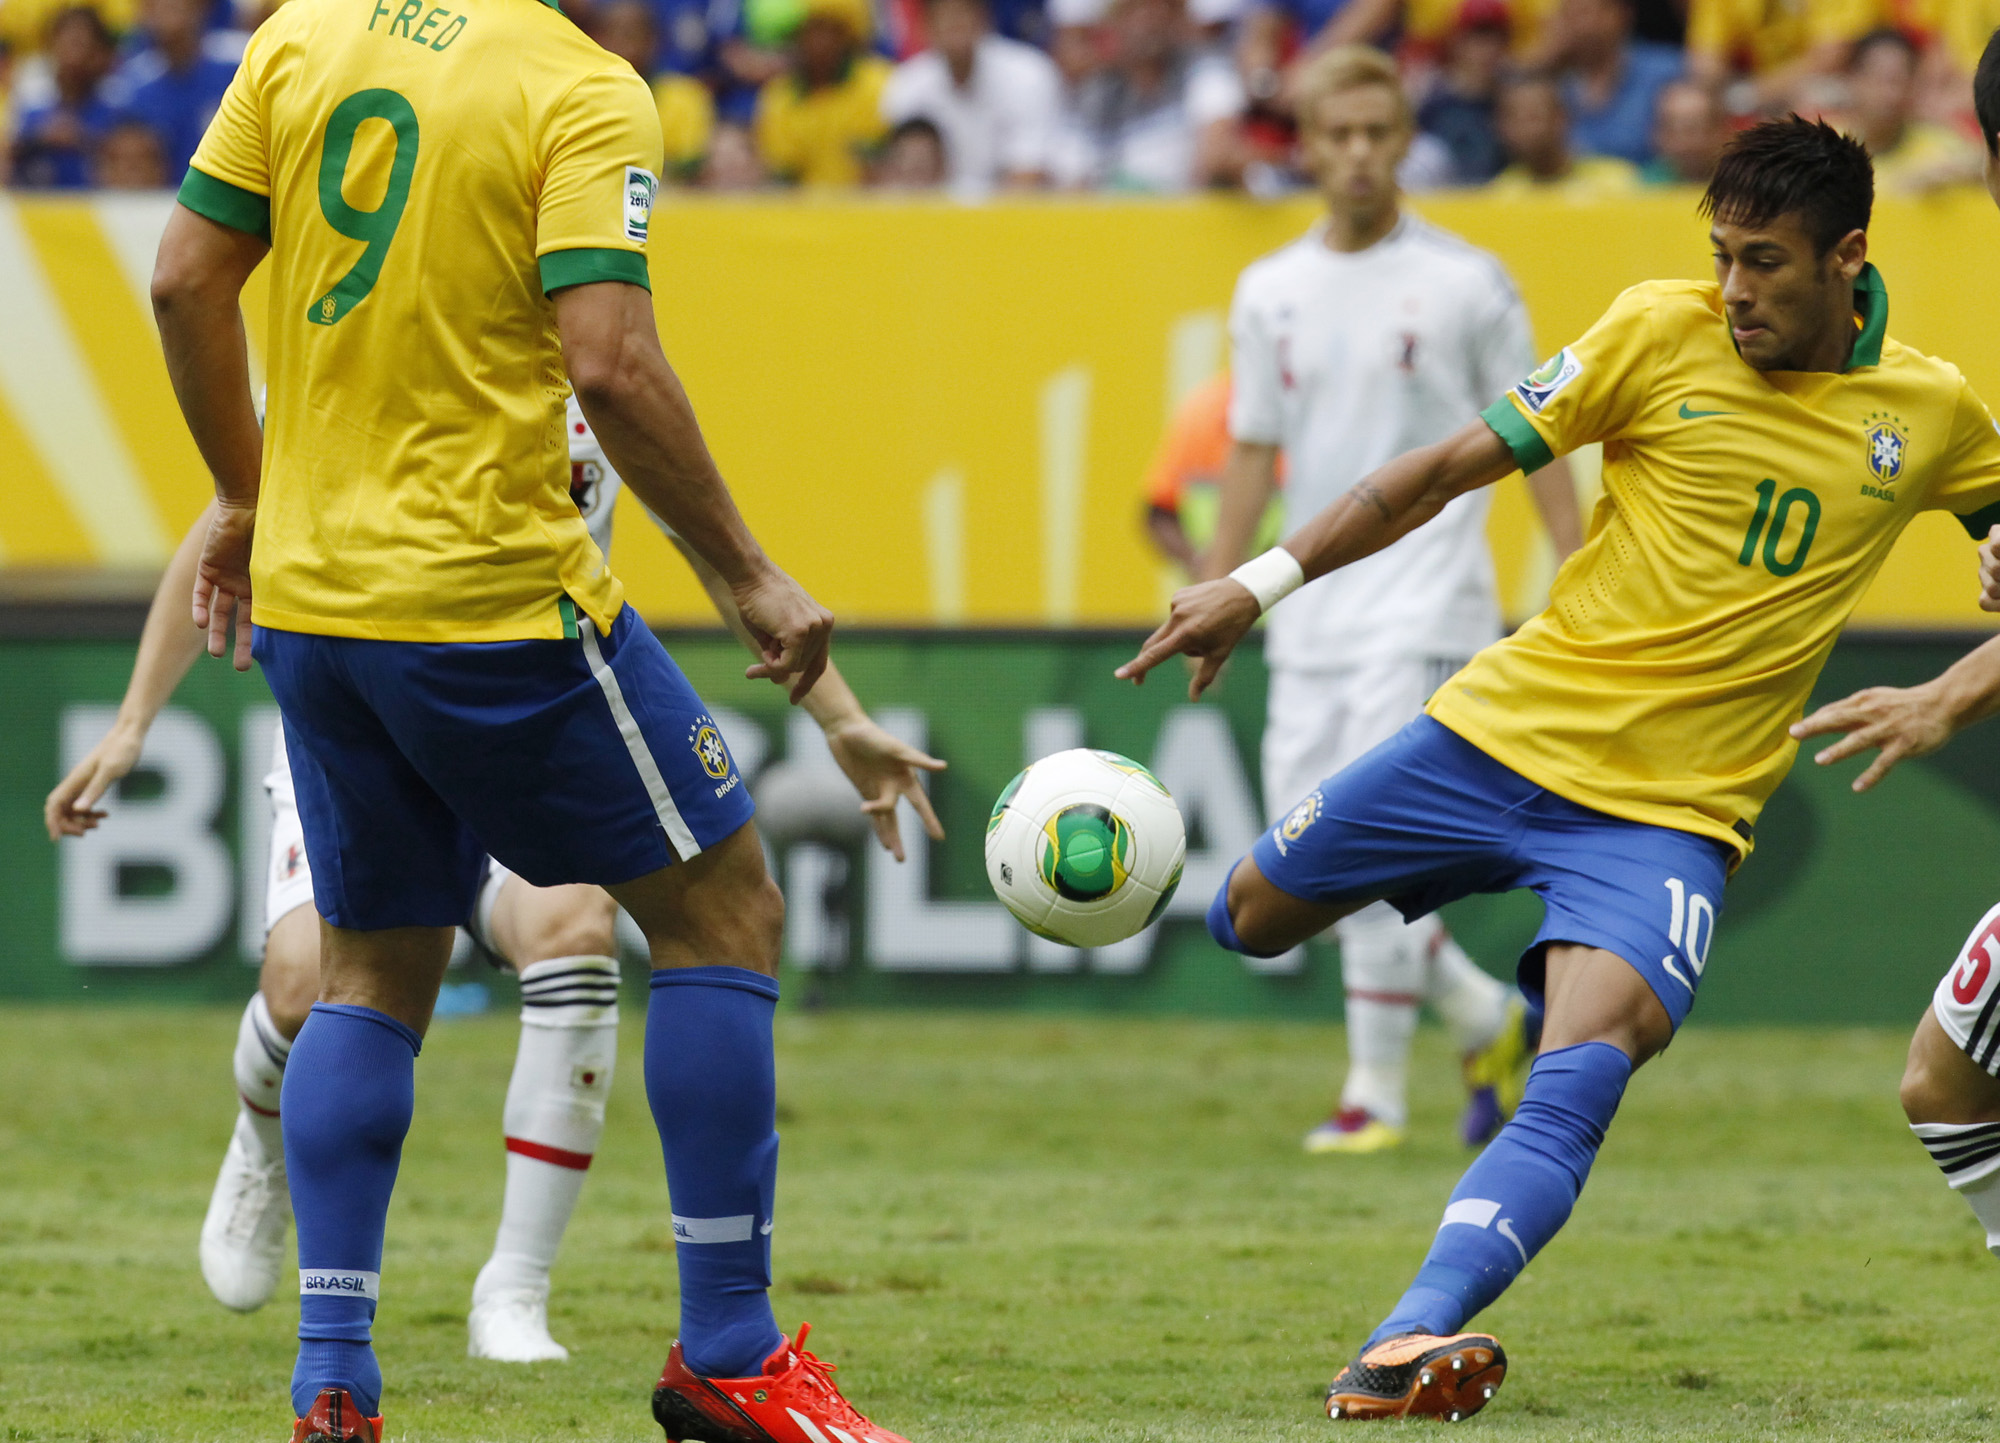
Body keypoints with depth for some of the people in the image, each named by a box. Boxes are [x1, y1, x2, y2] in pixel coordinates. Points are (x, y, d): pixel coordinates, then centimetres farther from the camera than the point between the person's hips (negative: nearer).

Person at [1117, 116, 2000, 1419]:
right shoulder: (1663, 334, -5)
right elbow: (1460, 465, -1)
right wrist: (1263, 582, -5)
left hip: (1675, 809, -1)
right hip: (1509, 730, 1)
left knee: (1583, 1074, -26)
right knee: (1252, 919, 12)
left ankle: (1403, 1348, -36)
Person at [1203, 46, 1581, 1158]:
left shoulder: (1467, 283, -2)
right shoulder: (1271, 292, 11)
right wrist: (1212, 598, 11)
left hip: (1425, 599, -5)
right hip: (1311, 611, 5)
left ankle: (1378, 1091, -9)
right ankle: (1487, 1017, 21)